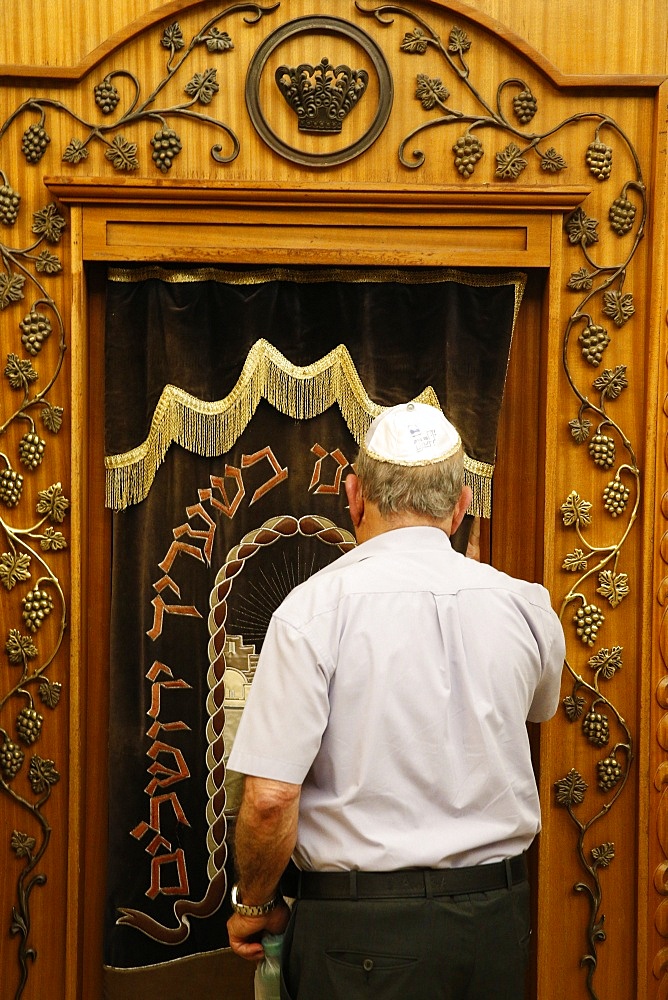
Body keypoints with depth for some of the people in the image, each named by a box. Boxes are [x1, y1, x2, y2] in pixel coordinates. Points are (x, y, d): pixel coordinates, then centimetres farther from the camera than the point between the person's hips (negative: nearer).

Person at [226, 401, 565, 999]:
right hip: (498, 918, 4)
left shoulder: (315, 607, -15)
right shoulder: (525, 605, -2)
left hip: (362, 927, -4)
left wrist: (254, 906, 1)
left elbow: (270, 797, -18)